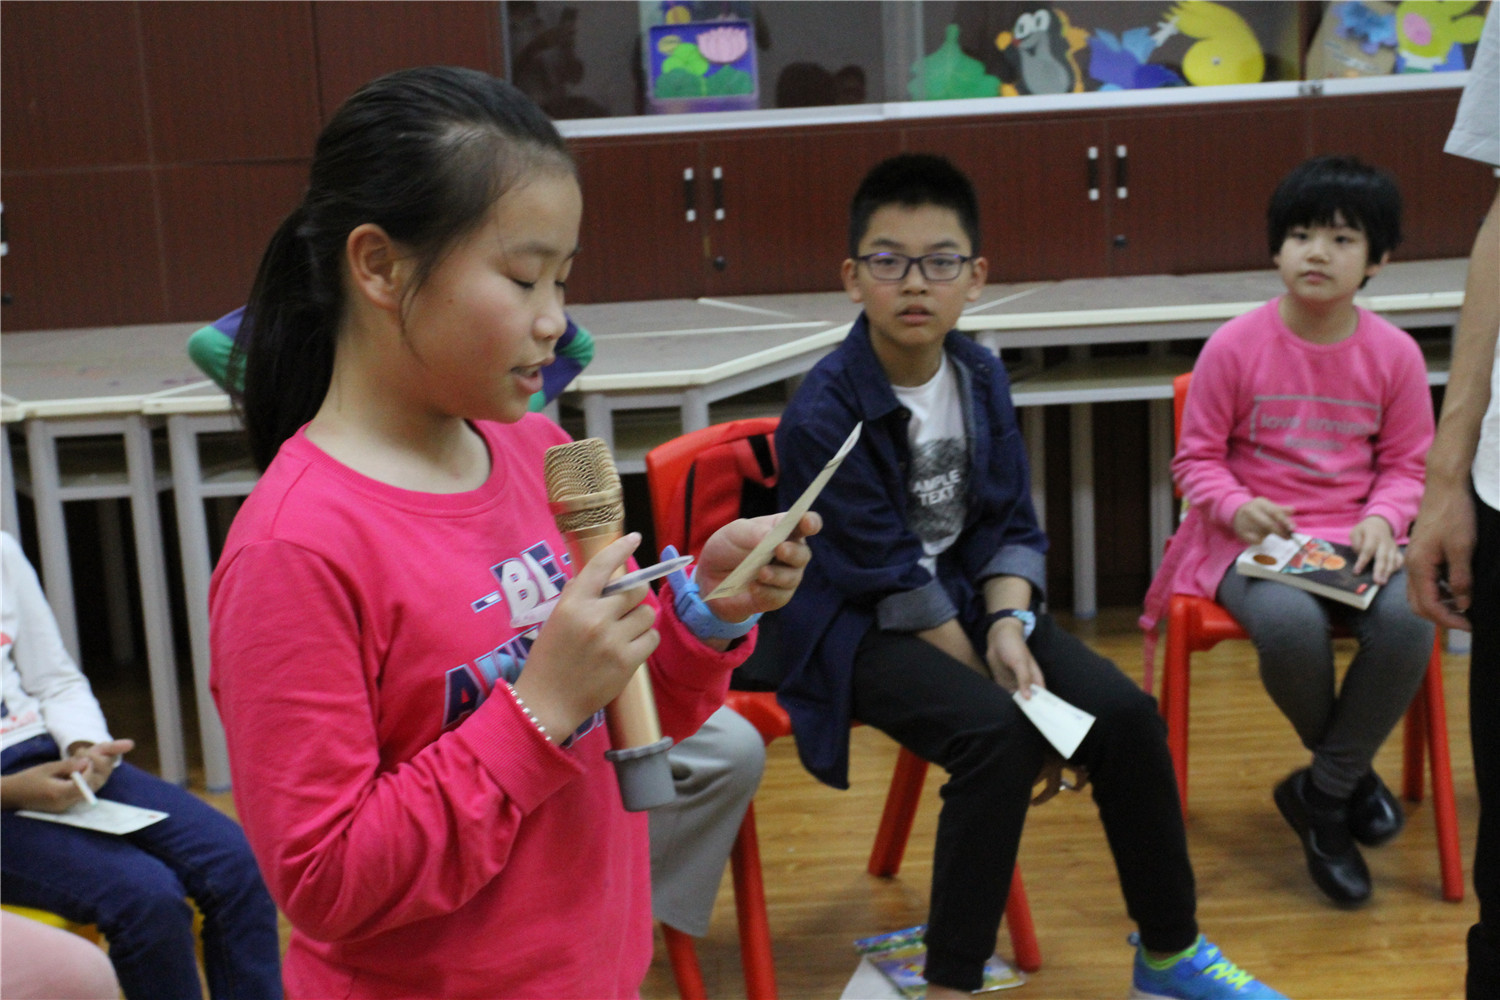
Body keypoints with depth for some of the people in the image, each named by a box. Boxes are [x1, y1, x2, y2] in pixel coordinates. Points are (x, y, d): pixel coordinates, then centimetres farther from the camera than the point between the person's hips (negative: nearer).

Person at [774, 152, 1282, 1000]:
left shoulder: (982, 375, 1)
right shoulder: (823, 416, -18)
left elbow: (1012, 528, 3)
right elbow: (888, 577, -17)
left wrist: (1008, 627, -15)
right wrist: (988, 678, -16)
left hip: (966, 597, 6)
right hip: (858, 630, -6)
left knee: (1125, 712, -10)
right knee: (999, 734, -31)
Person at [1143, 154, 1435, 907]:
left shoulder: (1394, 353, 2)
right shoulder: (1235, 345, -4)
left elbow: (1408, 464, 9)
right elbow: (1195, 456, 1)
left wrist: (1382, 519, -11)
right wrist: (1237, 507, -18)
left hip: (1353, 537, 2)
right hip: (1254, 539, -2)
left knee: (1408, 621, -31)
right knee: (1290, 623, -35)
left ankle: (1322, 795, -8)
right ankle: (1349, 770, 0)